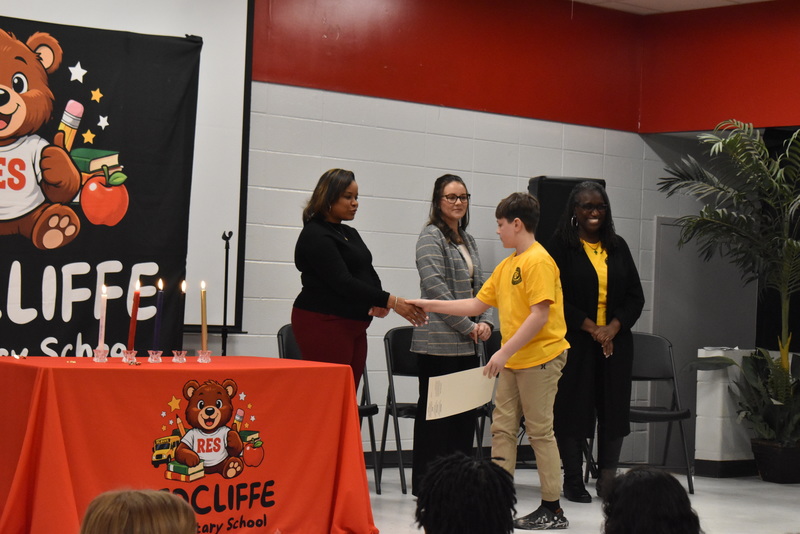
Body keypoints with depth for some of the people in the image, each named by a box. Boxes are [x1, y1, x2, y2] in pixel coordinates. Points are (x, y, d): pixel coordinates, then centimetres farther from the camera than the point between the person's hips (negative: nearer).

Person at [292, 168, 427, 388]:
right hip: (323, 324, -8)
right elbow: (343, 282, -20)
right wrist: (390, 301, -24)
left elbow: (369, 275, 18)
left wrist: (380, 302, -5)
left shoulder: (350, 234, 17)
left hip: (354, 326, 8)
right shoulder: (315, 235, -11)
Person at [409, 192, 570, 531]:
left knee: (540, 432, -4)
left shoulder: (538, 261, -13)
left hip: (540, 357, -9)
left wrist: (505, 351, -22)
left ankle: (552, 510, 3)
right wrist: (429, 306, 15)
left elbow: (540, 314, -20)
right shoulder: (507, 265, 15)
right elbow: (477, 305, 18)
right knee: (502, 428, 7)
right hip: (514, 361, 9)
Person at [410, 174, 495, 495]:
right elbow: (435, 288, -15)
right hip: (438, 343, -8)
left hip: (467, 345, 8)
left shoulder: (467, 240, 19)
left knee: (466, 409, 8)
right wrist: (468, 326, -13)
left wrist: (485, 322, 1)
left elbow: (479, 288, 20)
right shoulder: (431, 237, -6)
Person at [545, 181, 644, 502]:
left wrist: (613, 327, -6)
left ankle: (608, 479, 13)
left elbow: (635, 296, 10)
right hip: (575, 341, -4)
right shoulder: (562, 247, -1)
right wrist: (591, 327, -13)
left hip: (615, 341, 4)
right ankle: (573, 481, 6)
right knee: (573, 409, -2)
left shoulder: (618, 247, 12)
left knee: (614, 409, 4)